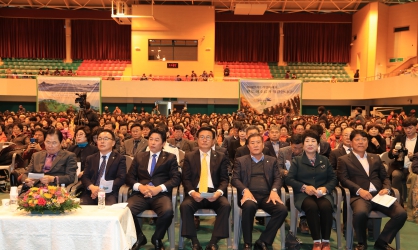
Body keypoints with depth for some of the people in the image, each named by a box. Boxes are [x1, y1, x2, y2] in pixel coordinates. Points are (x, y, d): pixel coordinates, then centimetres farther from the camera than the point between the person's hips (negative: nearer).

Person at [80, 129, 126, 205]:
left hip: (109, 194, -3)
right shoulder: (90, 158, 21)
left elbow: (121, 178, -3)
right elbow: (84, 177, 10)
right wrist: (91, 187, -14)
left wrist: (104, 189, -17)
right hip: (91, 193, 3)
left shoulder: (120, 158, 9)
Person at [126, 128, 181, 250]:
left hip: (161, 194, -2)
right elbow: (129, 177, 12)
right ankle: (139, 237, 4)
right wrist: (139, 186, -10)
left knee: (168, 212, -33)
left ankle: (156, 239, 0)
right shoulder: (139, 156, 19)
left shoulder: (170, 158, 11)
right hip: (141, 194, 2)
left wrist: (159, 188, -16)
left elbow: (176, 179, 0)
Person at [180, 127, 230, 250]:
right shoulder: (189, 156, 10)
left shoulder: (221, 157, 11)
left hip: (214, 193, 0)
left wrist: (219, 192, -17)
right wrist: (192, 192, -17)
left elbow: (224, 179, 4)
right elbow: (185, 179, 3)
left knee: (226, 205, -30)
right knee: (185, 205, -30)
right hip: (195, 193, 0)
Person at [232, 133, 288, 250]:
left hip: (266, 196, 2)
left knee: (282, 209, -27)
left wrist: (274, 190, -12)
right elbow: (235, 179, 4)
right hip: (249, 194, -2)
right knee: (249, 206, -37)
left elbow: (278, 178, 11)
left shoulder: (272, 160, 21)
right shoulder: (240, 161, 16)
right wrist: (245, 190, -17)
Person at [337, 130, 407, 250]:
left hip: (379, 195, 5)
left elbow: (385, 177, 20)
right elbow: (343, 179, -2)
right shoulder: (343, 160, 11)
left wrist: (386, 188, -2)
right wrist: (359, 190, -17)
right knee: (360, 213, -37)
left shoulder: (376, 158, 25)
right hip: (359, 196, -4)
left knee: (401, 213, -21)